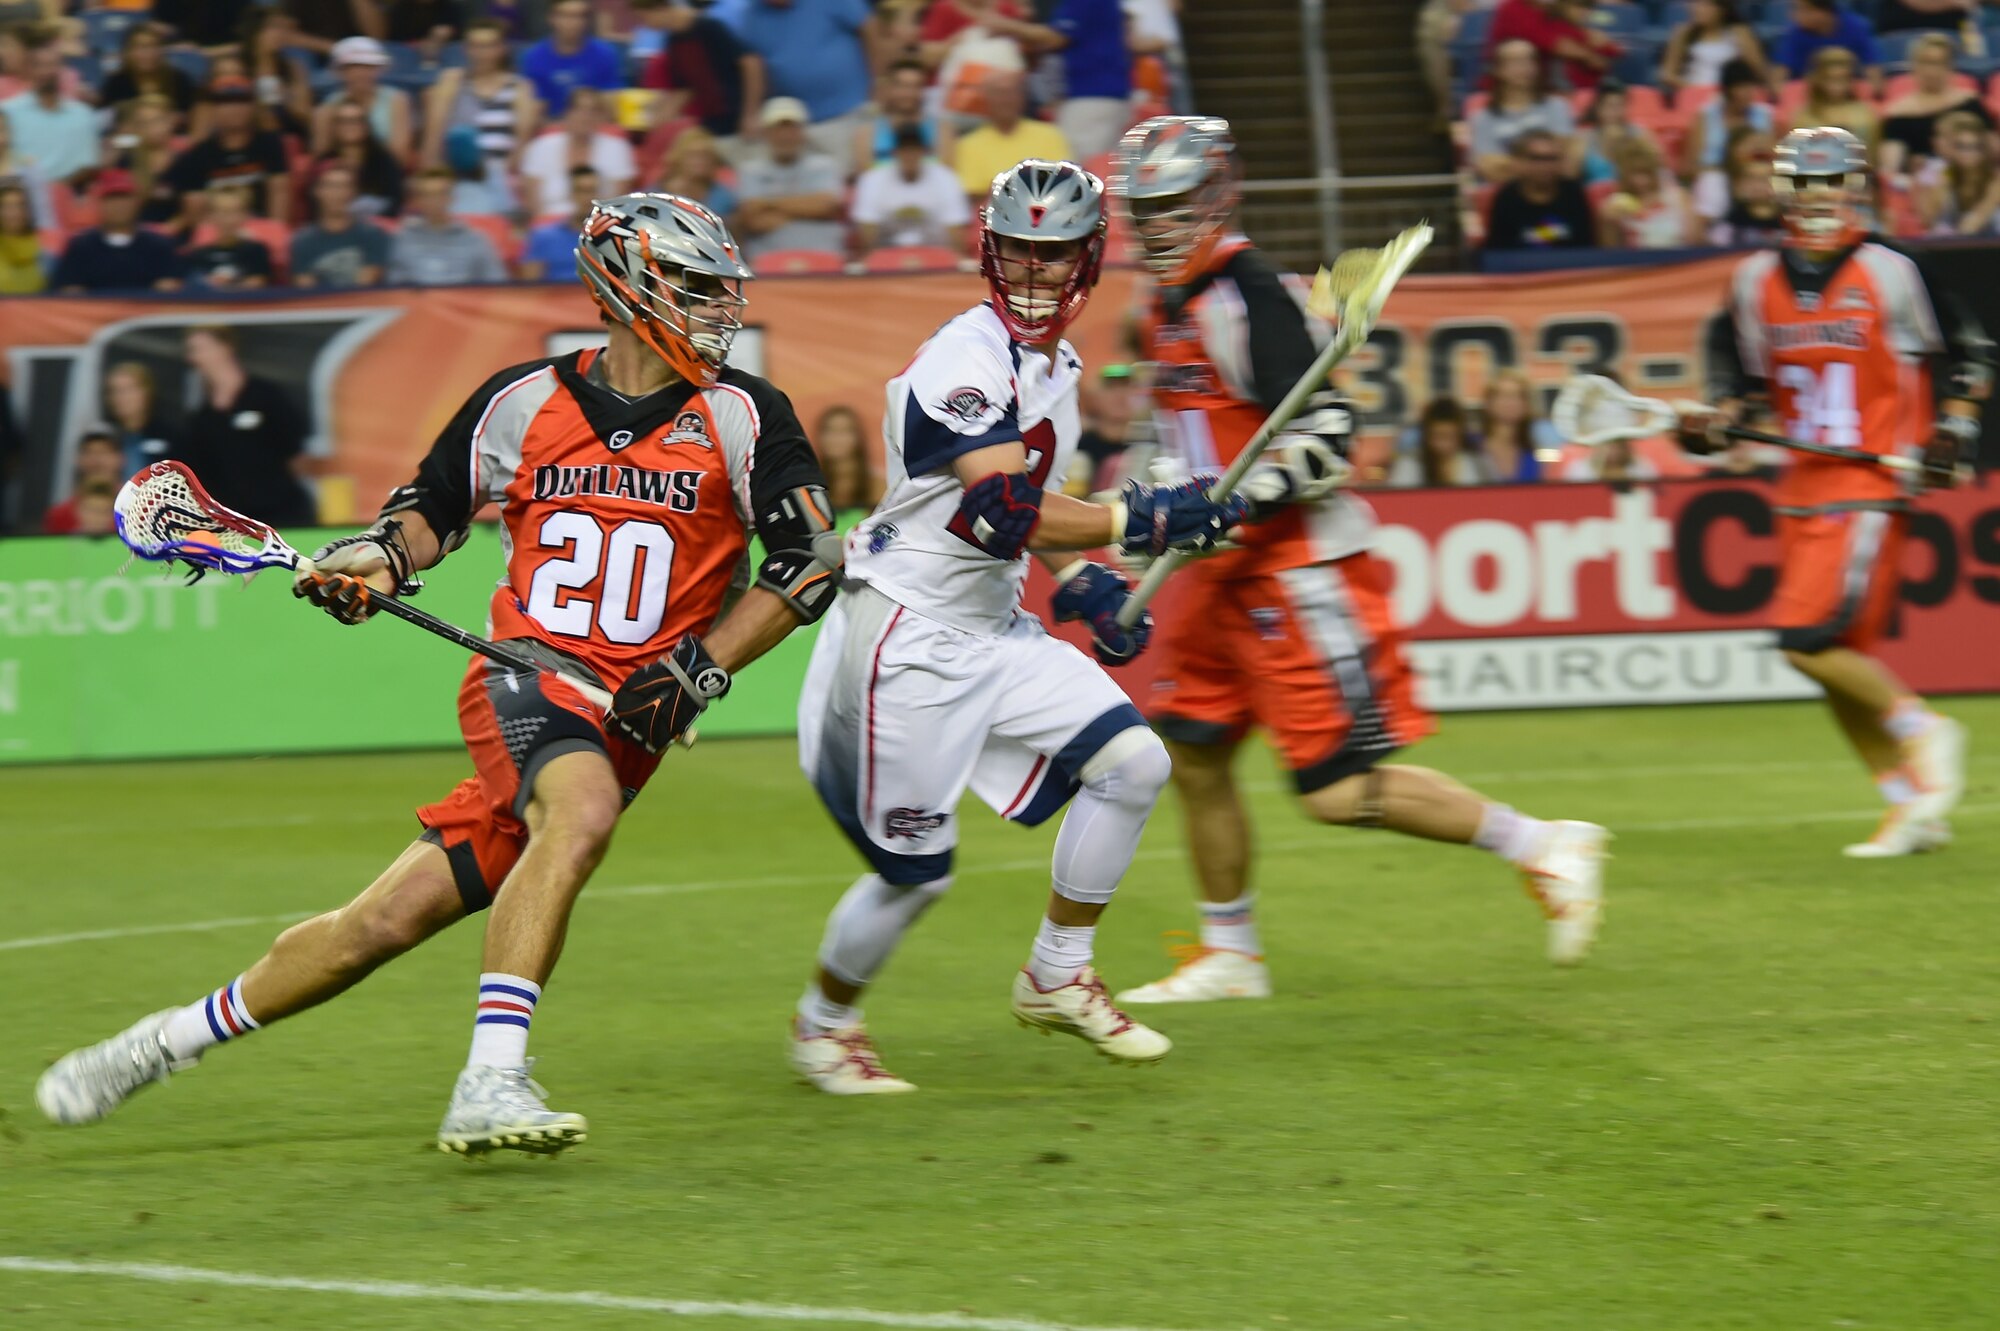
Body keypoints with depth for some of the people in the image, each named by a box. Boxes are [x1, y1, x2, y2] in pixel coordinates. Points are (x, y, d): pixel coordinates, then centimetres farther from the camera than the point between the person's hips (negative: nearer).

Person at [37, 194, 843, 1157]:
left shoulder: (742, 417, -1)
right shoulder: (526, 402, 2)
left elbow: (810, 563, 0)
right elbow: (433, 506, 17)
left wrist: (697, 672, -8)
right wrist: (378, 558, -5)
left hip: (626, 717, 1)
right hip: (524, 679, -1)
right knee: (581, 807, -31)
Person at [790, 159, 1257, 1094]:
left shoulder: (1056, 365, 10)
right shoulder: (968, 359, -20)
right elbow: (1001, 514, -32)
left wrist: (1082, 582, 6)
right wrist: (1141, 523, -34)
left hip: (993, 630, 8)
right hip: (907, 636, -8)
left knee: (1132, 761, -5)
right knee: (915, 869, -2)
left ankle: (1057, 978, 9)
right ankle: (824, 1024, 24)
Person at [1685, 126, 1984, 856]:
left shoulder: (1890, 274, -6)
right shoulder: (1756, 281, 7)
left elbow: (1966, 349, 3)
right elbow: (1741, 370, 19)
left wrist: (1953, 430, -6)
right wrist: (1713, 422, 1)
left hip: (1872, 485, -6)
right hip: (1801, 488, 6)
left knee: (1810, 640, -19)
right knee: (1839, 660, 7)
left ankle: (1920, 729, 0)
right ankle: (1911, 805, 16)